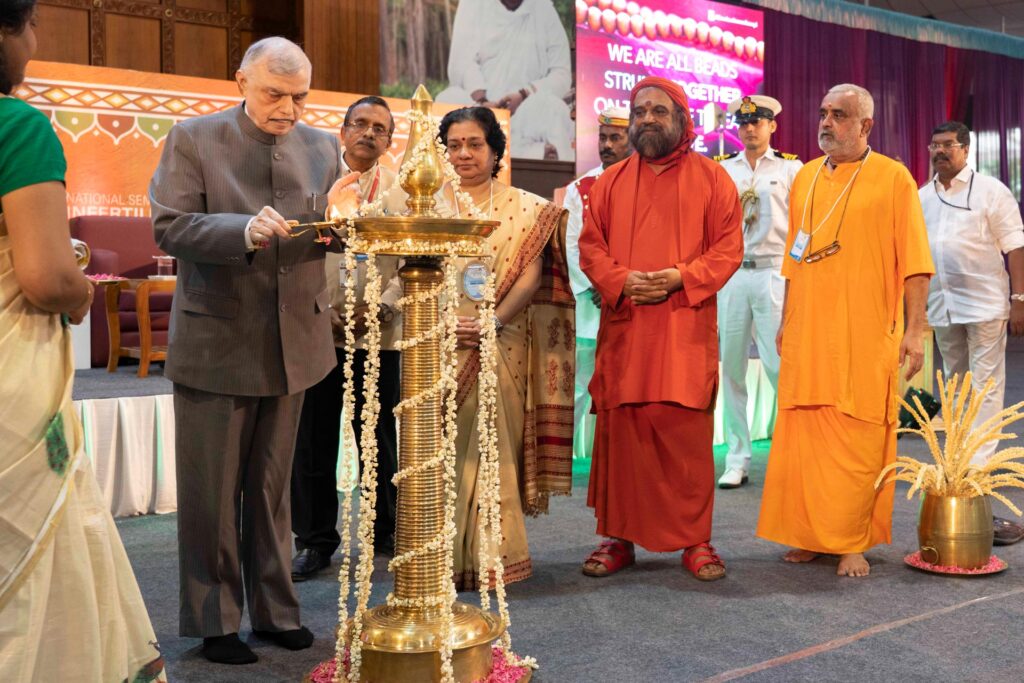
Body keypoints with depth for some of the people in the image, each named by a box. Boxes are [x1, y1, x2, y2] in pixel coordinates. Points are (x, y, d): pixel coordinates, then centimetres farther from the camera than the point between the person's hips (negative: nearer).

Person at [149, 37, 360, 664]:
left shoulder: (322, 147, 5)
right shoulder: (193, 139, -6)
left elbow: (335, 239, 8)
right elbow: (168, 228, -14)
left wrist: (337, 216, -15)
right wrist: (246, 230, -29)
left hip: (294, 341, 4)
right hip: (216, 342, -3)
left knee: (272, 487, 16)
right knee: (212, 492, 7)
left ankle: (276, 610, 29)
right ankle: (214, 622, 22)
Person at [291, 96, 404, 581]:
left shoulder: (403, 191, 6)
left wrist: (382, 308, -13)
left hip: (379, 334, 1)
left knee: (379, 437, 11)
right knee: (312, 442, 5)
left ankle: (385, 531, 26)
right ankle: (315, 539, 17)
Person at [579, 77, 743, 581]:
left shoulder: (711, 178, 8)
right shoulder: (611, 181, 14)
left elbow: (728, 247, 1)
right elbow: (590, 245, 9)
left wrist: (681, 277, -14)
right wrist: (621, 280, -10)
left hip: (686, 329, -2)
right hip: (623, 327, 2)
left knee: (687, 432, -3)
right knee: (620, 430, 2)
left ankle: (695, 539, 8)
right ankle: (619, 537, 13)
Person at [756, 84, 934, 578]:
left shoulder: (892, 177, 0)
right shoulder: (805, 178, 14)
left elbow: (914, 261, -4)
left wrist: (914, 330, -10)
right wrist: (785, 322, 15)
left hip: (866, 336, -4)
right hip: (807, 334, 4)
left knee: (859, 443, -2)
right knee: (803, 435, 5)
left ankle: (853, 542, 9)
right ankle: (810, 535, 17)